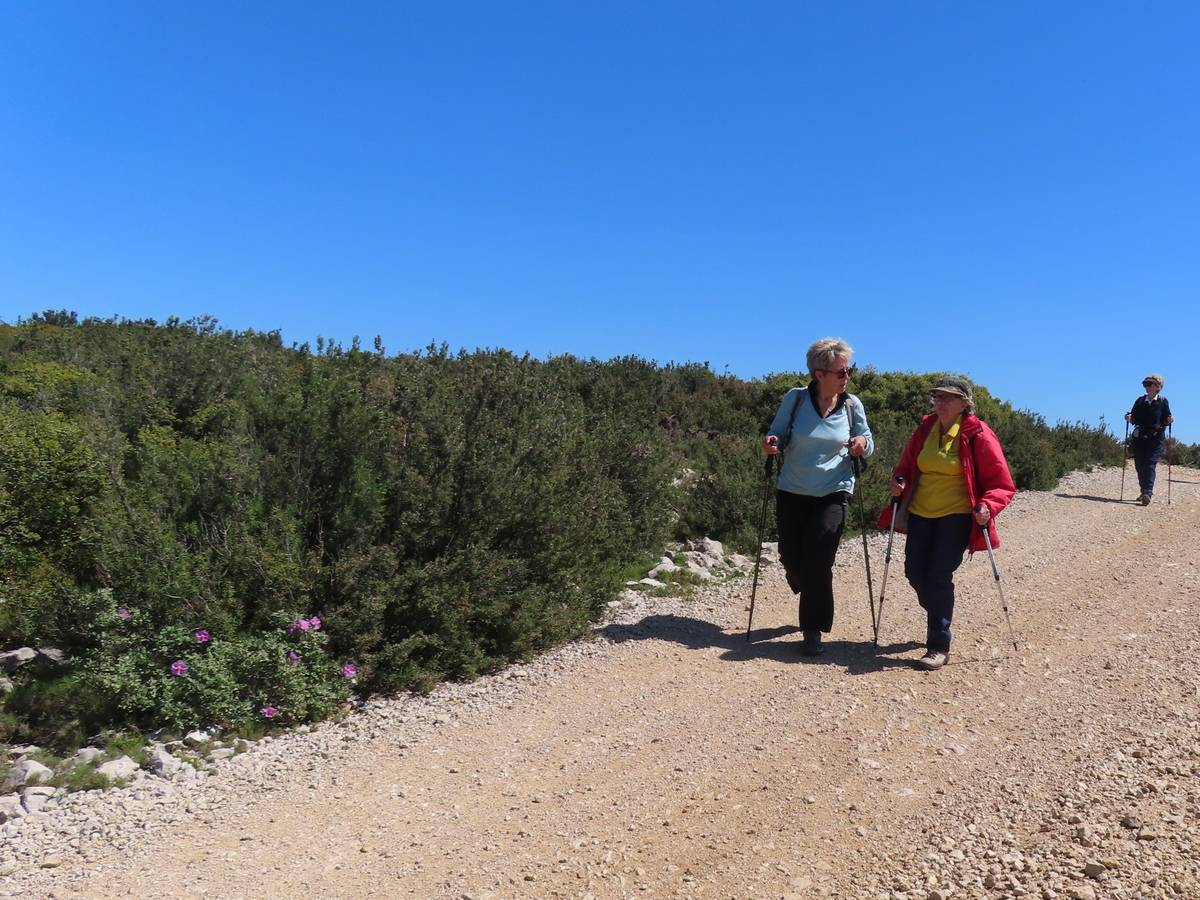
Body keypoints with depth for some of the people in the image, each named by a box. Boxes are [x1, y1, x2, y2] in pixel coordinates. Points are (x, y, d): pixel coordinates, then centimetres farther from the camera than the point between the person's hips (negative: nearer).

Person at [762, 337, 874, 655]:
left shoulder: (852, 405, -4)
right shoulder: (795, 399, -7)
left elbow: (867, 442, 7)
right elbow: (777, 435, 4)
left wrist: (863, 445, -17)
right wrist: (771, 443, -20)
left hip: (833, 494, -1)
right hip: (792, 492, 1)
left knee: (817, 563, -9)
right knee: (792, 560, 7)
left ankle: (813, 630, 8)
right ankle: (813, 604, 40)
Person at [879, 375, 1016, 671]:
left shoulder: (977, 435, -9)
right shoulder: (925, 429, 6)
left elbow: (1002, 484, -6)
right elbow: (907, 465, 18)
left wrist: (987, 506, -24)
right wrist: (899, 480, -4)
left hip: (957, 516, -5)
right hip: (920, 513, 5)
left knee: (938, 575, -12)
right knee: (915, 572, 5)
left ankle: (939, 647, 1)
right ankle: (940, 619, 35)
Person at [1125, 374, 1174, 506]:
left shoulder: (1163, 401, 4)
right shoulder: (1140, 401, 11)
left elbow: (1166, 421, 4)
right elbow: (1134, 418, 10)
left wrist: (1169, 420, -17)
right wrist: (1129, 417, -10)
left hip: (1156, 438, -4)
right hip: (1140, 438, 4)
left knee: (1150, 464, -14)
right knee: (1139, 466, 5)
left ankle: (1147, 493, -23)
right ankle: (1145, 491, 20)